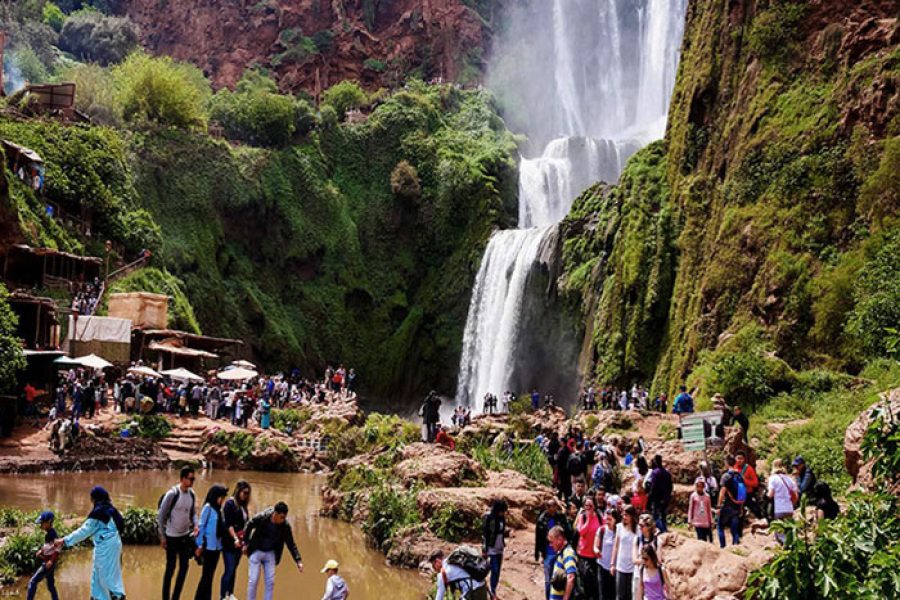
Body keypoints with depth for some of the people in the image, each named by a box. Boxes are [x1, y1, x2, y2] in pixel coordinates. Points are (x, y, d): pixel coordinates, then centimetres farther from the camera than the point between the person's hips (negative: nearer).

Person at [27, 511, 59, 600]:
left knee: (32, 582, -6)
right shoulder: (48, 533, 9)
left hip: (49, 564, -10)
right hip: (46, 563, 10)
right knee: (50, 585, 15)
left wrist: (51, 561, -26)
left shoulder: (52, 534, -20)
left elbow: (57, 549, -25)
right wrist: (41, 551, 6)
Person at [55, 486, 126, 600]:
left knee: (107, 575, -5)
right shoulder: (109, 509, 12)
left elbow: (85, 530, -13)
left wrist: (65, 541, -8)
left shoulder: (98, 511, -14)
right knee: (98, 575, 16)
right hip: (111, 544, 10)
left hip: (105, 546, -9)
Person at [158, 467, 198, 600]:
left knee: (184, 567, 9)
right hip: (172, 537, -6)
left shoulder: (192, 494, 0)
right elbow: (161, 516, -12)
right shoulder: (172, 494, -19)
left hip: (185, 536, 6)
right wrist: (162, 537, -10)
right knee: (170, 568, 4)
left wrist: (195, 525, -8)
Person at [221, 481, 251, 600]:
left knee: (234, 569, 12)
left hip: (239, 542, 6)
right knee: (229, 570, -5)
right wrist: (235, 539, -22)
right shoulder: (230, 503, -10)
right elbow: (228, 524, -15)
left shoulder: (242, 505, 11)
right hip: (229, 542, -6)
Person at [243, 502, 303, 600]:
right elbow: (248, 527, -6)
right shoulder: (261, 518, -25)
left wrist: (298, 561, -17)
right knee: (254, 580, -3)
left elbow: (291, 544, -10)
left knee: (270, 582, 0)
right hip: (256, 552, -2)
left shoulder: (285, 526, -18)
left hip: (270, 554, 2)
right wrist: (246, 544, 1)